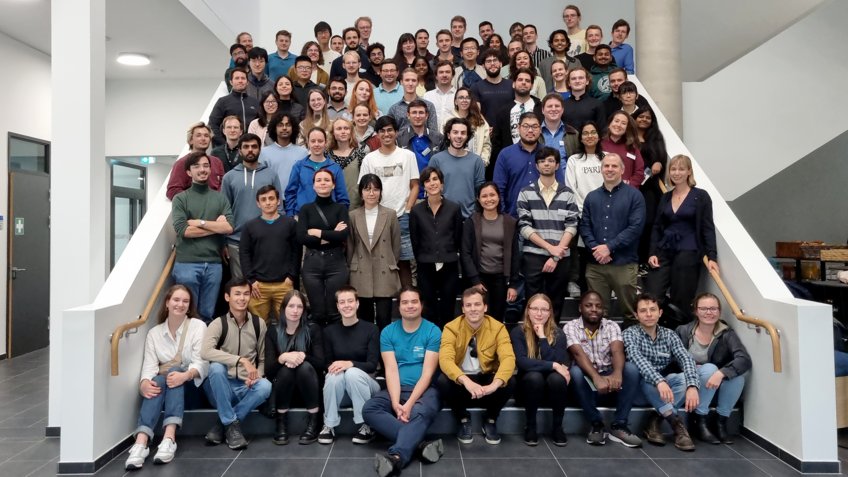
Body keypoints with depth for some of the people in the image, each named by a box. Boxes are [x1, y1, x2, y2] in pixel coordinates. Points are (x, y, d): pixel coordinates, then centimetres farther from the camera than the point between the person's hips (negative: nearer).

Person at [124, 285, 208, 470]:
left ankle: (169, 438, -48)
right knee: (157, 383, -32)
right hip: (162, 385, 2)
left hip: (190, 385, -2)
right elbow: (149, 365, -4)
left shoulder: (198, 326, 2)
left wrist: (184, 375, -32)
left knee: (174, 372, -33)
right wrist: (144, 383, -27)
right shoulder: (154, 333, 10)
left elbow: (201, 362, -10)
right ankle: (141, 443, -51)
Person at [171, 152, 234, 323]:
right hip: (187, 264, -2)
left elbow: (229, 227, -3)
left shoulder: (220, 198, 9)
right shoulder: (180, 199, 3)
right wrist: (216, 226, -7)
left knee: (207, 314, 9)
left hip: (214, 264, 2)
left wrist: (199, 222, -8)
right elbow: (183, 230, -10)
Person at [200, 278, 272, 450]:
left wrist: (256, 376, -13)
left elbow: (263, 359, 9)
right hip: (222, 387, -2)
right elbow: (205, 352, -27)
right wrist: (241, 360, -34)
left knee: (265, 386, -30)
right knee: (216, 367, -33)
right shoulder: (218, 323, -7)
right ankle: (232, 424, -20)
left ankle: (222, 423, -11)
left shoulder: (259, 324, 3)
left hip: (246, 387, 2)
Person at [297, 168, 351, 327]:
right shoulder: (306, 209, 9)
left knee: (335, 313, 0)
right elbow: (301, 237, -6)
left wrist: (317, 232, -6)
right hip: (312, 263, 1)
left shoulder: (341, 208, 7)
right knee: (317, 313, 3)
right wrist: (332, 235, -9)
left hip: (336, 262, -1)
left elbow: (344, 235, -9)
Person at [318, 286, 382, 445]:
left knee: (353, 373, -33)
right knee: (334, 375, -31)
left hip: (364, 383, -2)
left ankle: (365, 426, -19)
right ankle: (329, 426, -14)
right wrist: (333, 367, -19)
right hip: (339, 388, 2)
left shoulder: (371, 329, -7)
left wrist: (349, 364, -29)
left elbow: (372, 365, -12)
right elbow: (327, 363, 5)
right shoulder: (330, 331, 2)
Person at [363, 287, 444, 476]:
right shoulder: (388, 332, 5)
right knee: (369, 409, -25)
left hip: (425, 389, -3)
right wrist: (395, 403, -20)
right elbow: (391, 370, -4)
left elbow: (427, 373, -9)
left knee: (420, 413, -37)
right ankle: (420, 443, -29)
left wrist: (410, 403, -22)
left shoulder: (433, 331, -3)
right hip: (396, 388, 3)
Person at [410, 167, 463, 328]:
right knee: (429, 311, 7)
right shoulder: (416, 211, 0)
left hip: (449, 266, 0)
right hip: (426, 268, 0)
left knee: (448, 311, 6)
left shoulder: (454, 208, 0)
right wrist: (423, 260, 10)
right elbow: (415, 241, 7)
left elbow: (458, 238, 7)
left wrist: (448, 256, 10)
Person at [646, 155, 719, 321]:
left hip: (688, 253, -4)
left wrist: (712, 257, -10)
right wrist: (652, 253, 3)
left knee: (680, 301, -1)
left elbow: (708, 228, -1)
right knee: (651, 297, -7)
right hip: (663, 251, 4)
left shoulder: (701, 196, 2)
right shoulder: (665, 197, 14)